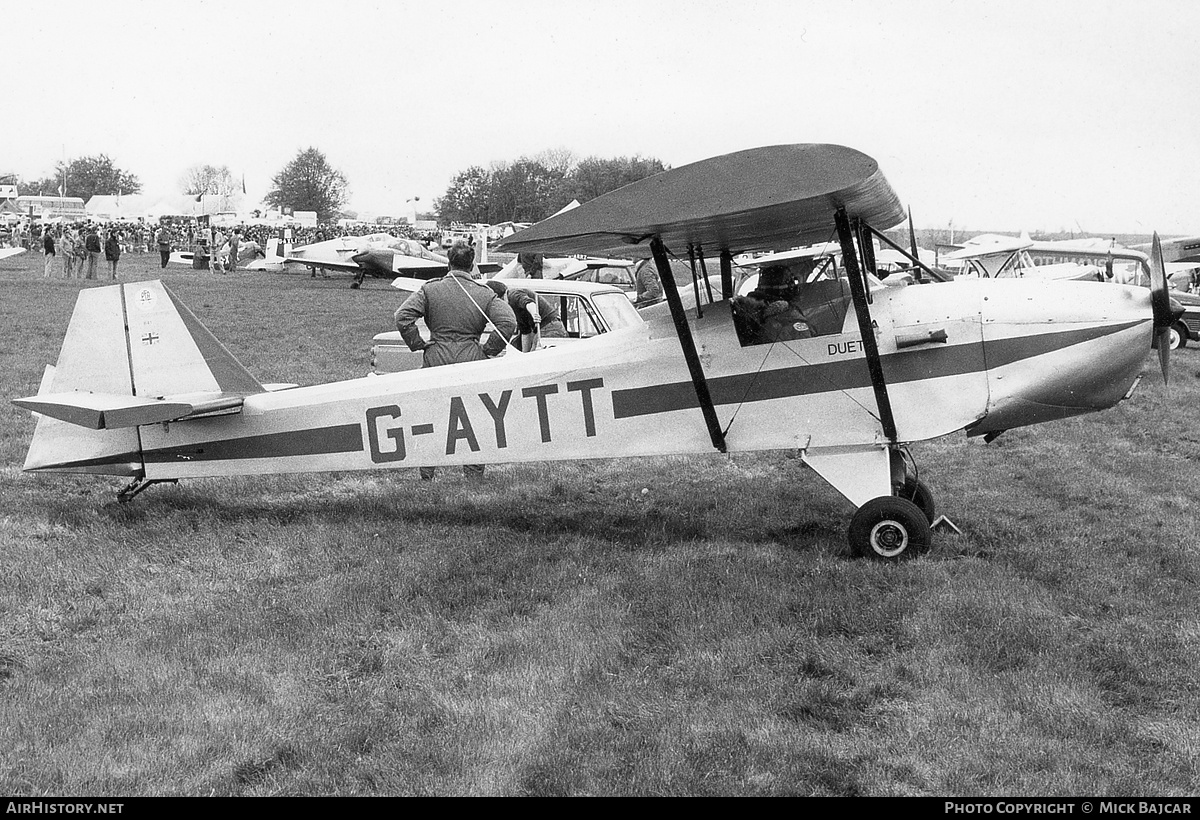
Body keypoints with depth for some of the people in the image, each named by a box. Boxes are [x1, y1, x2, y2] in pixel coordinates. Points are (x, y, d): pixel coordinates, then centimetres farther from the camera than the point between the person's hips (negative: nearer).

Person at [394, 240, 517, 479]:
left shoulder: (430, 289, 1)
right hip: (472, 361, 0)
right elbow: (508, 323, -11)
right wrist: (488, 350, -1)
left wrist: (418, 345, 1)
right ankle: (473, 473, 14)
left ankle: (426, 474, 18)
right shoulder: (485, 293, 1)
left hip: (436, 361, 0)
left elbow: (403, 317, -9)